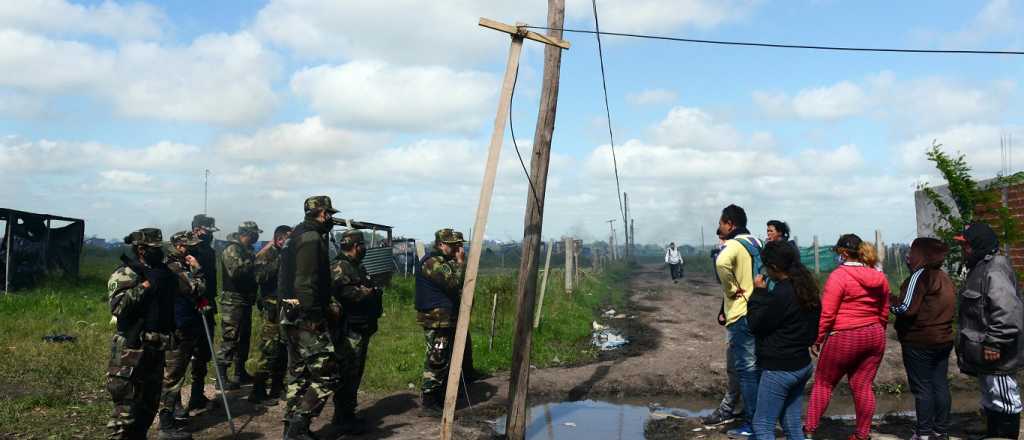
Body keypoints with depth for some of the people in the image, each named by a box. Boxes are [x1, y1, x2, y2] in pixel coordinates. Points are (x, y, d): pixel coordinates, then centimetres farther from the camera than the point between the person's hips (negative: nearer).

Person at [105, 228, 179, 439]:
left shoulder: (162, 273, 14)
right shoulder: (125, 274, -9)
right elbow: (117, 306, -24)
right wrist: (146, 284, -23)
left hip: (155, 350, 8)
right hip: (131, 353, -8)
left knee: (149, 406, 17)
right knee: (126, 408, -7)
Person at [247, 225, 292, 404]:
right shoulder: (267, 254, -7)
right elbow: (260, 277, -24)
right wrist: (279, 261, -22)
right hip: (272, 309, -8)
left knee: (283, 351, 12)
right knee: (268, 350, -8)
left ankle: (277, 388, 23)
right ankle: (257, 392, -1)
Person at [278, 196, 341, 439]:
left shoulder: (295, 236, 17)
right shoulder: (312, 238, -14)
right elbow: (307, 282, -22)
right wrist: (313, 316, -21)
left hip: (291, 315, 11)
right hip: (306, 316, -11)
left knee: (299, 372, 17)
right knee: (327, 374, -8)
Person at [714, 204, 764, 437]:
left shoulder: (734, 245, -15)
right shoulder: (756, 243, 12)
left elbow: (721, 263, -37)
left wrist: (732, 289, -22)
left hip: (741, 316, -8)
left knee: (746, 370, -2)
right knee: (757, 368, 17)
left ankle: (751, 425, 3)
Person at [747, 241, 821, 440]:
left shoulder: (781, 294, -23)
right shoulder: (807, 287, 6)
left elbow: (755, 324, -14)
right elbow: (814, 327, 15)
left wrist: (759, 292, -7)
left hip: (780, 369, -9)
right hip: (802, 364, 9)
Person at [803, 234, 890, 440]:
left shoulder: (839, 276, -13)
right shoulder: (879, 278, 7)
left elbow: (826, 313, -15)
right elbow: (884, 313, 13)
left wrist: (817, 339, -7)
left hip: (844, 338, -6)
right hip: (874, 336, 6)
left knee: (823, 383, 6)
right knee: (863, 385, 11)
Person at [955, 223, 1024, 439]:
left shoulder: (994, 271, -20)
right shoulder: (980, 269, 14)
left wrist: (995, 343, -26)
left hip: (995, 356, -11)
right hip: (985, 355, 11)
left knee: (1003, 402, -2)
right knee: (991, 402, 19)